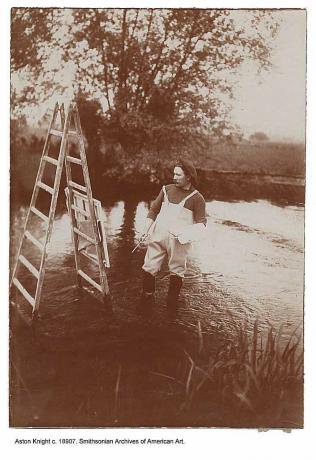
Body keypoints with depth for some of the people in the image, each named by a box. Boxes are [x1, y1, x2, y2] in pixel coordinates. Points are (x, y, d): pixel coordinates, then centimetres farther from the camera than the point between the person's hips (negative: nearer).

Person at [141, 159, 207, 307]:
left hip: (179, 240, -3)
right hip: (158, 235, 3)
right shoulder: (167, 189, 9)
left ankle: (172, 303, 21)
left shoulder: (196, 198, -3)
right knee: (149, 267, 3)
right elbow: (154, 209, 16)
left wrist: (187, 235, -22)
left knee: (177, 271, 6)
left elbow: (201, 222, -5)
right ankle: (147, 296, 17)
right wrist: (146, 229, 6)